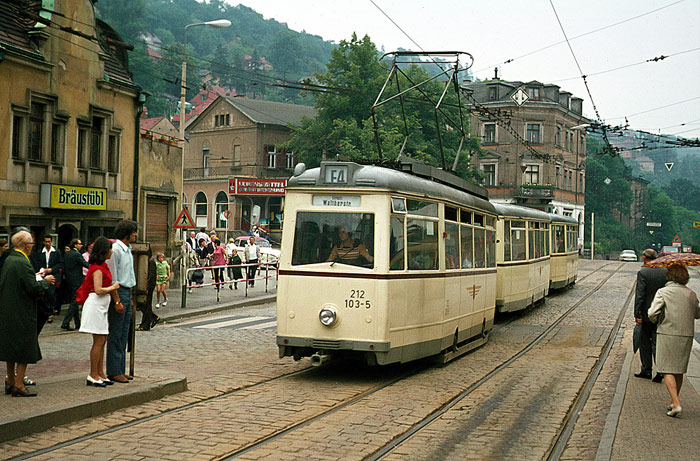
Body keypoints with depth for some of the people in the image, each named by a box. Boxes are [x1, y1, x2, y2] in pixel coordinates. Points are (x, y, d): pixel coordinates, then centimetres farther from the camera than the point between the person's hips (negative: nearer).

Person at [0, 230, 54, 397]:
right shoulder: (22, 263, -19)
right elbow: (34, 288, -21)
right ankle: (18, 386, 3)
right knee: (25, 349, 0)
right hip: (22, 313, -9)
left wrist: (36, 278, 14)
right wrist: (45, 281, -3)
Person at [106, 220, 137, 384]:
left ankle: (120, 370, 16)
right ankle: (114, 372, 1)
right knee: (115, 335, -4)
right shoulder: (115, 250, -13)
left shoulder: (128, 250, 16)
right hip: (118, 292, -9)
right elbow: (112, 279, -16)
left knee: (123, 335, 11)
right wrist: (117, 301, -19)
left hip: (127, 292, 9)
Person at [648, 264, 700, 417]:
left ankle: (676, 404, -14)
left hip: (668, 334, -4)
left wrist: (657, 320, 7)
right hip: (686, 335, 4)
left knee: (668, 370, -1)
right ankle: (673, 403, 25)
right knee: (679, 371, 16)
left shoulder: (663, 292, -8)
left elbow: (652, 313, -14)